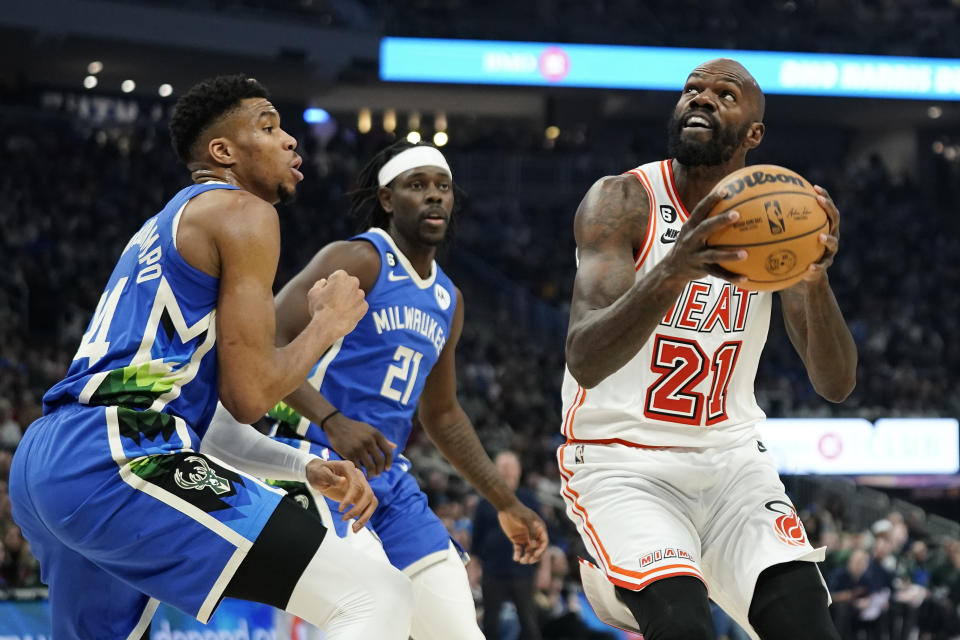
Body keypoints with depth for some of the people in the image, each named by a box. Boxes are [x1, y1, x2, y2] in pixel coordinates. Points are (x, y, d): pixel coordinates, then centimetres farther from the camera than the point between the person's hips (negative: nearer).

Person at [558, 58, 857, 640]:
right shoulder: (623, 200, -11)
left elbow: (837, 385, -6)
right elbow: (584, 361, -26)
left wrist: (816, 279, -26)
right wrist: (668, 274, -44)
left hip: (730, 456, 4)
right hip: (620, 459, -4)